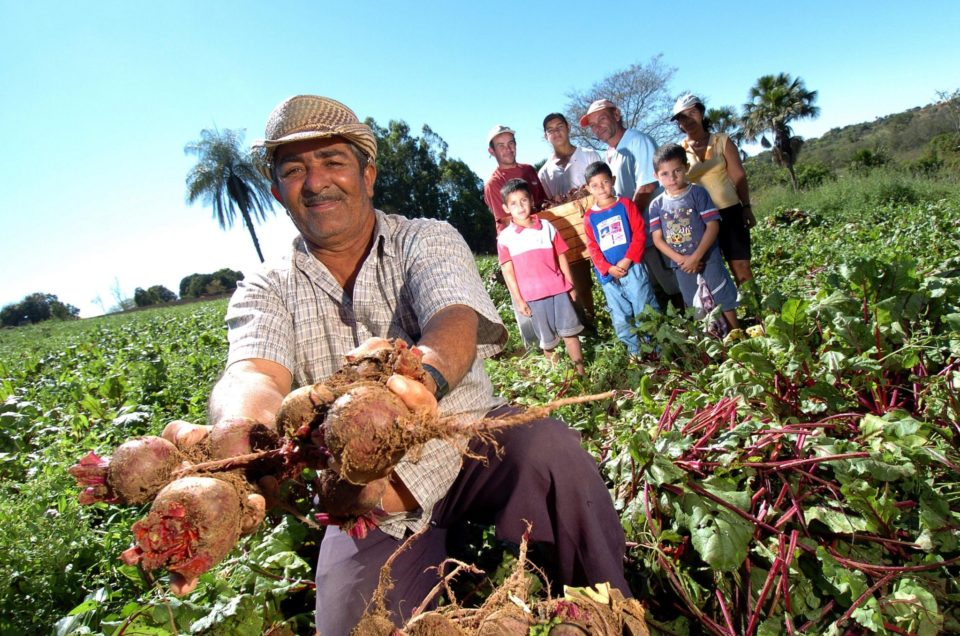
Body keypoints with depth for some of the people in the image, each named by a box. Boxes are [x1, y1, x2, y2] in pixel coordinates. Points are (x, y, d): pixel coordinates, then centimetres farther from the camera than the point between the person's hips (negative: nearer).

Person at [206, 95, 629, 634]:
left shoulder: (428, 240, -2)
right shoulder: (264, 293, 1)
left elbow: (457, 322, -23)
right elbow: (253, 375, -20)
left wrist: (423, 372, -49)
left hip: (470, 442, 0)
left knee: (550, 448, -29)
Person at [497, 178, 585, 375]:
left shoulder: (546, 227, 3)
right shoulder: (505, 238, -3)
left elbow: (561, 257, 8)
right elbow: (508, 272, -2)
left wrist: (571, 285, 7)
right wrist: (518, 300, -5)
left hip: (559, 289, 1)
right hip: (533, 295, -1)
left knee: (569, 330, 7)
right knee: (548, 339, 10)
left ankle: (581, 370, 19)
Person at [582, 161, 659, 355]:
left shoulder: (625, 204, 0)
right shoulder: (589, 217, 6)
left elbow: (640, 234, -5)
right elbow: (593, 248, 3)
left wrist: (627, 260, -15)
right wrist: (608, 268, -11)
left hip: (633, 268, -3)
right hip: (608, 275, 3)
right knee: (620, 317, 11)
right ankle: (635, 350, 25)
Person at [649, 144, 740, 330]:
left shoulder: (697, 193, -8)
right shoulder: (656, 205, 0)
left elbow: (713, 226, -12)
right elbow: (657, 239, -2)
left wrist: (695, 257, -19)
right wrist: (680, 259, -16)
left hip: (707, 259, -3)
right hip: (682, 266, 3)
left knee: (724, 301, 5)